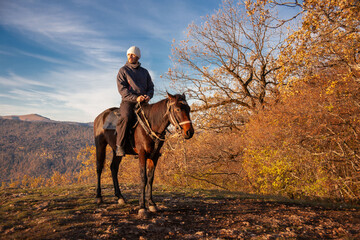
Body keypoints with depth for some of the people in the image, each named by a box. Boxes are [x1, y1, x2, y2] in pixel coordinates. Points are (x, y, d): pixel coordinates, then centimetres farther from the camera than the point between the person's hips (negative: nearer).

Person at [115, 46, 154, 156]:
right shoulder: (123, 70, 8)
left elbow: (151, 87, 19)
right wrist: (135, 98, -19)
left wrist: (148, 95, -6)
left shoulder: (144, 71, 21)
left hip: (143, 102, 4)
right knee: (126, 117, -34)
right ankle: (120, 145, -22)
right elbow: (122, 89, -4)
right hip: (128, 101, -4)